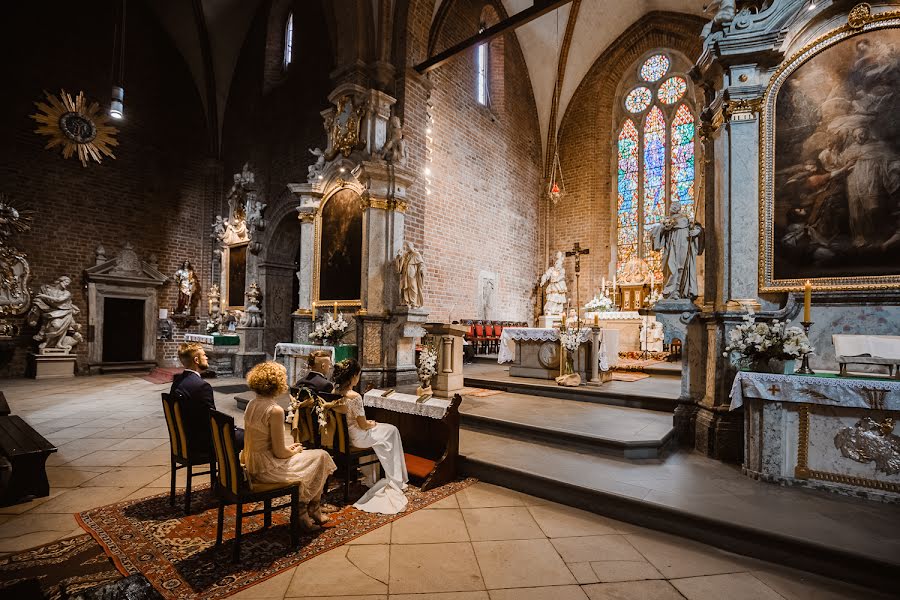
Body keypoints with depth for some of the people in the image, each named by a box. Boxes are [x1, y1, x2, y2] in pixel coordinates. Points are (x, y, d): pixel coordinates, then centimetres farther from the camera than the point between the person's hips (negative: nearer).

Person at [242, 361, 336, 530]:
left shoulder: (252, 404, 3)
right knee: (321, 457, 8)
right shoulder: (275, 410, -24)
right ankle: (313, 511, 27)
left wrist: (287, 447, 13)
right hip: (266, 469, -9)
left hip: (252, 465, 9)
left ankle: (302, 511, 26)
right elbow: (280, 453, -20)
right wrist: (294, 451, 0)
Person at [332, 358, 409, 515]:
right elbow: (363, 425, -20)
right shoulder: (354, 397, -28)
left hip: (341, 434, 8)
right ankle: (395, 480, 26)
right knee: (392, 431, 14)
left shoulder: (335, 392, -4)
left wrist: (368, 423, 11)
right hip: (356, 438, -8)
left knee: (388, 429, 25)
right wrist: (373, 424, 1)